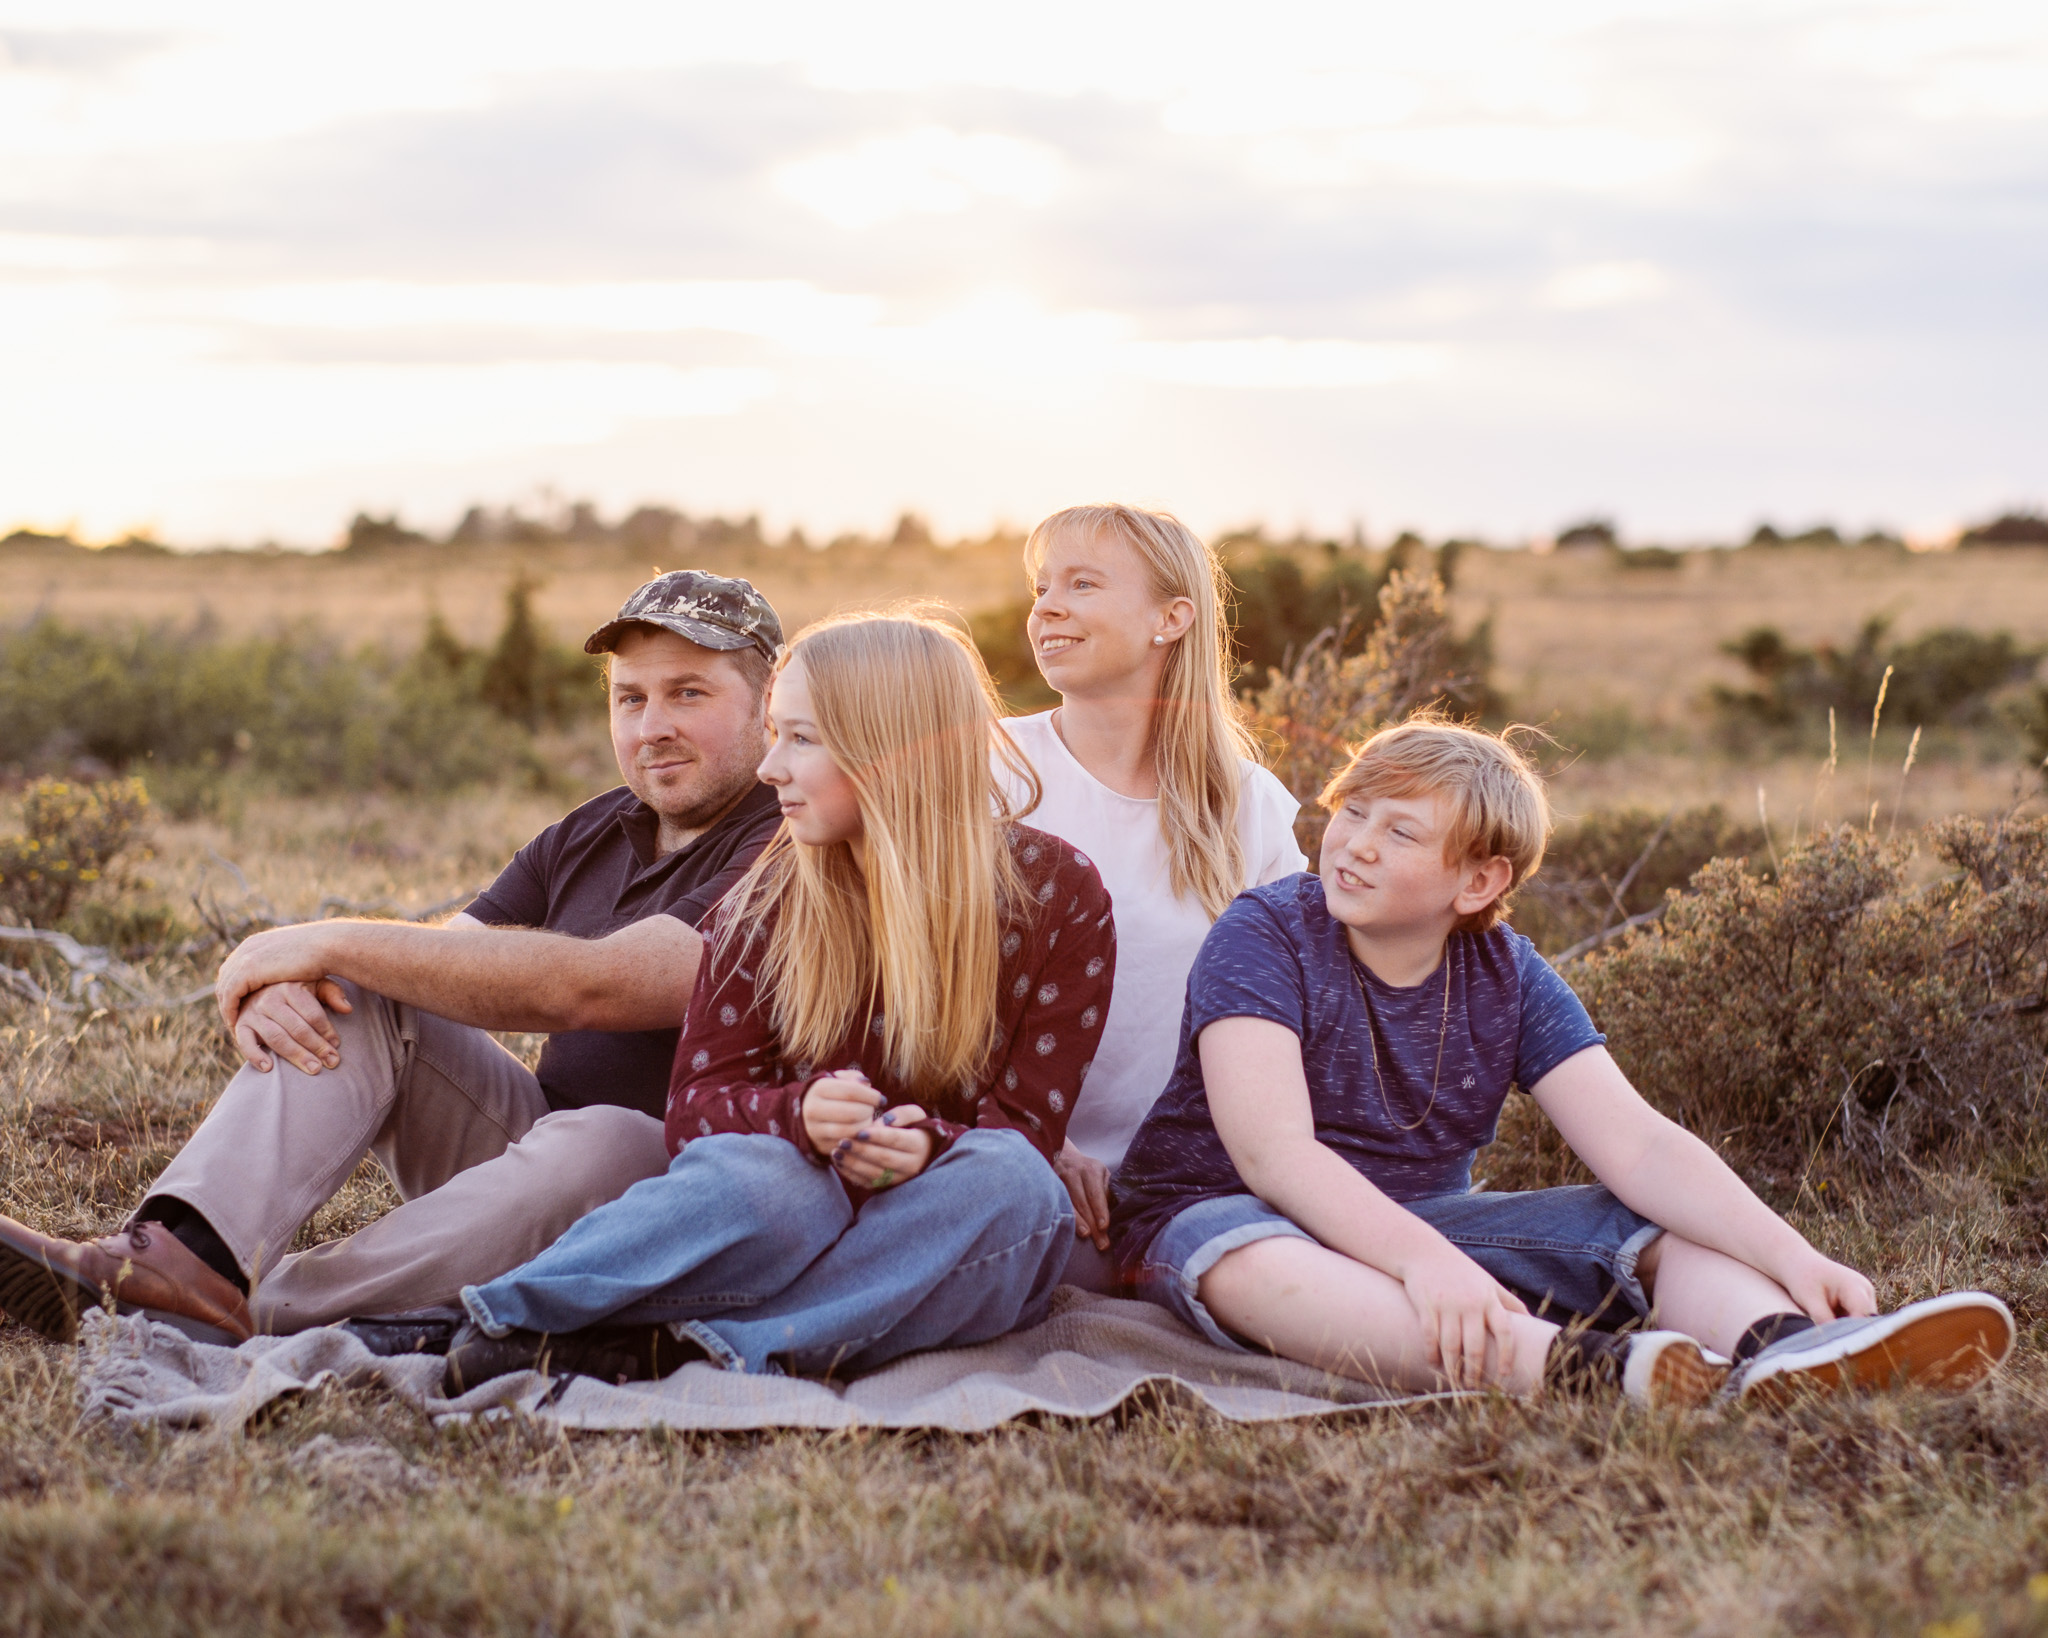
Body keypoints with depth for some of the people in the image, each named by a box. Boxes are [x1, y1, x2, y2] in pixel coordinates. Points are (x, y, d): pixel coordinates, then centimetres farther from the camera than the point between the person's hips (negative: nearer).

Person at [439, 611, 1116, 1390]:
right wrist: (801, 1113, -23)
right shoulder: (775, 891, 5)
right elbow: (697, 1104, 0)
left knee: (1008, 1180, -36)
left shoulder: (1058, 893, -1)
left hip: (947, 1254, 0)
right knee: (751, 1175, -36)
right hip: (808, 1204, 0)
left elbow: (1028, 1124, -4)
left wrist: (926, 1146, -27)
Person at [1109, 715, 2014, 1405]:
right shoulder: (1263, 936, -13)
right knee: (1246, 1261, -41)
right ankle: (1587, 1366, -62)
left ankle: (1777, 1347, -47)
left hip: (1424, 1224, 5)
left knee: (1676, 1226, -11)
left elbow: (1637, 1143, -9)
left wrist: (1790, 1255, -26)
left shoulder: (1507, 975, 0)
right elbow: (1272, 1150, -27)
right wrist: (1423, 1259, -43)